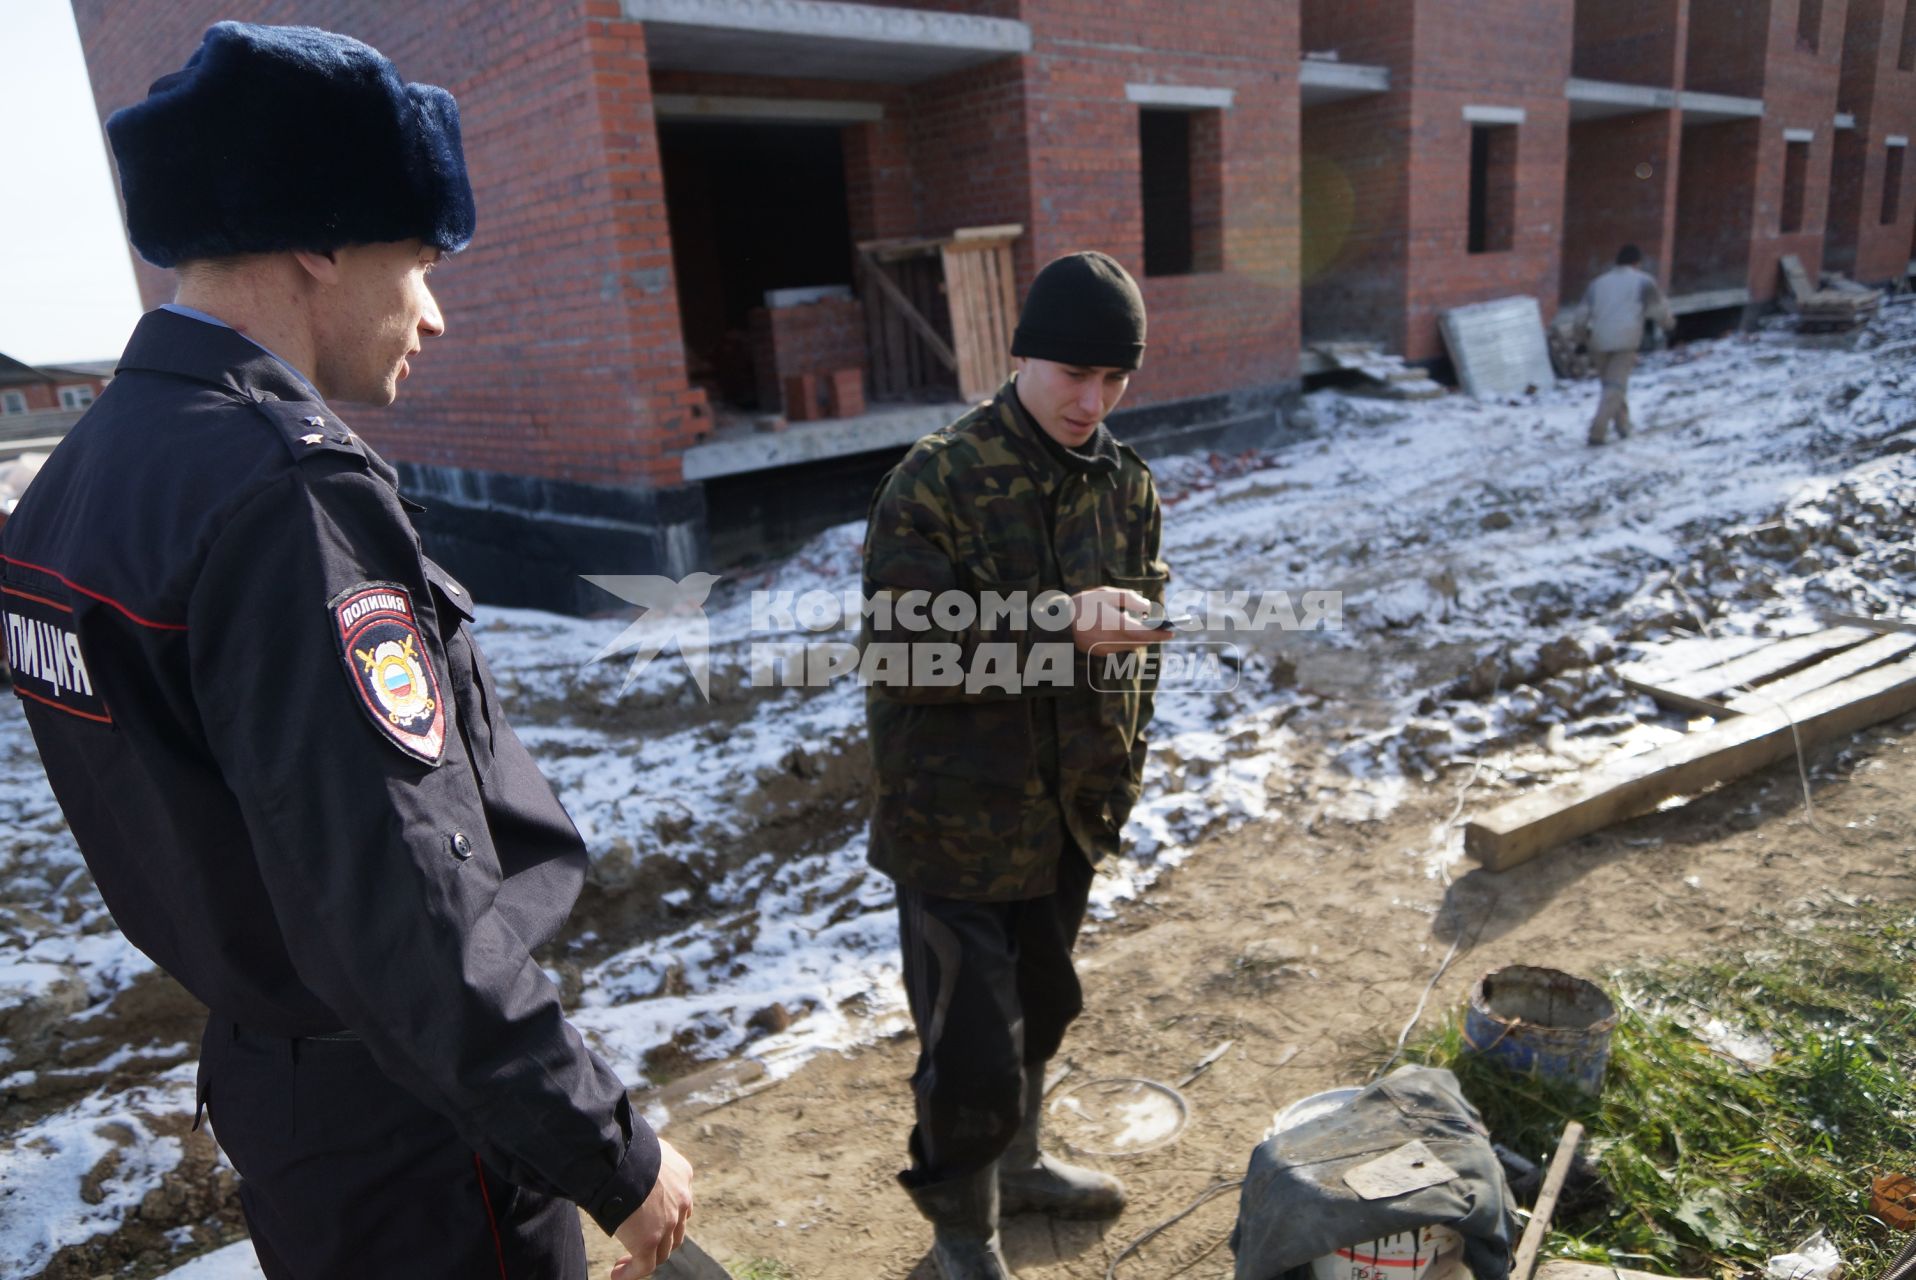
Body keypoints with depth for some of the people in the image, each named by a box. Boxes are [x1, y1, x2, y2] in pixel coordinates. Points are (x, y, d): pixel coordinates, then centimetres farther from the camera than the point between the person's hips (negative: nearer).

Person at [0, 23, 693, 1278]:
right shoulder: (284, 493, -28)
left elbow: (195, 818, 10)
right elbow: (401, 919, -31)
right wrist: (617, 1156, -19)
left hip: (268, 1080, 9)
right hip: (405, 1125, -8)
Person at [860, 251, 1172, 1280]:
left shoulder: (1126, 482, 2)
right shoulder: (936, 482, -17)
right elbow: (897, 654, -21)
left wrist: (1119, 771, 8)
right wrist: (1057, 626, -30)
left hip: (1068, 816, 6)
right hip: (958, 824, -6)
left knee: (1041, 1012, 24)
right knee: (972, 1050, 3)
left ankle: (1015, 1164, 51)